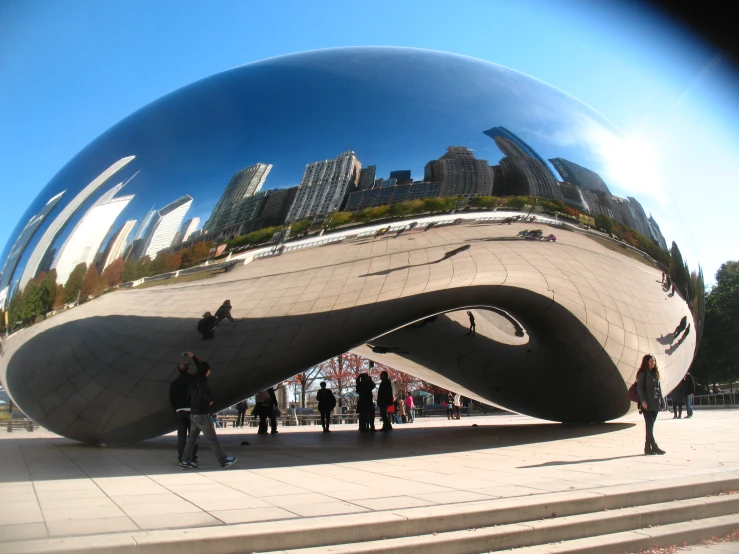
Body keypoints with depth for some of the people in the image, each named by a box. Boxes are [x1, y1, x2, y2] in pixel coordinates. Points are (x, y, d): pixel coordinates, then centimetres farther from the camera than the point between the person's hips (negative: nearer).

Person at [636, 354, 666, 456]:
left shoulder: (655, 373, 16)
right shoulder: (642, 374, -4)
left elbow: (658, 388, 17)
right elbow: (639, 388, -10)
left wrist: (661, 399, 9)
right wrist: (643, 401, -17)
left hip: (655, 403, 7)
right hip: (647, 404, -7)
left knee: (650, 425, 8)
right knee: (649, 425, -8)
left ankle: (648, 447, 11)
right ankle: (653, 446, -11)